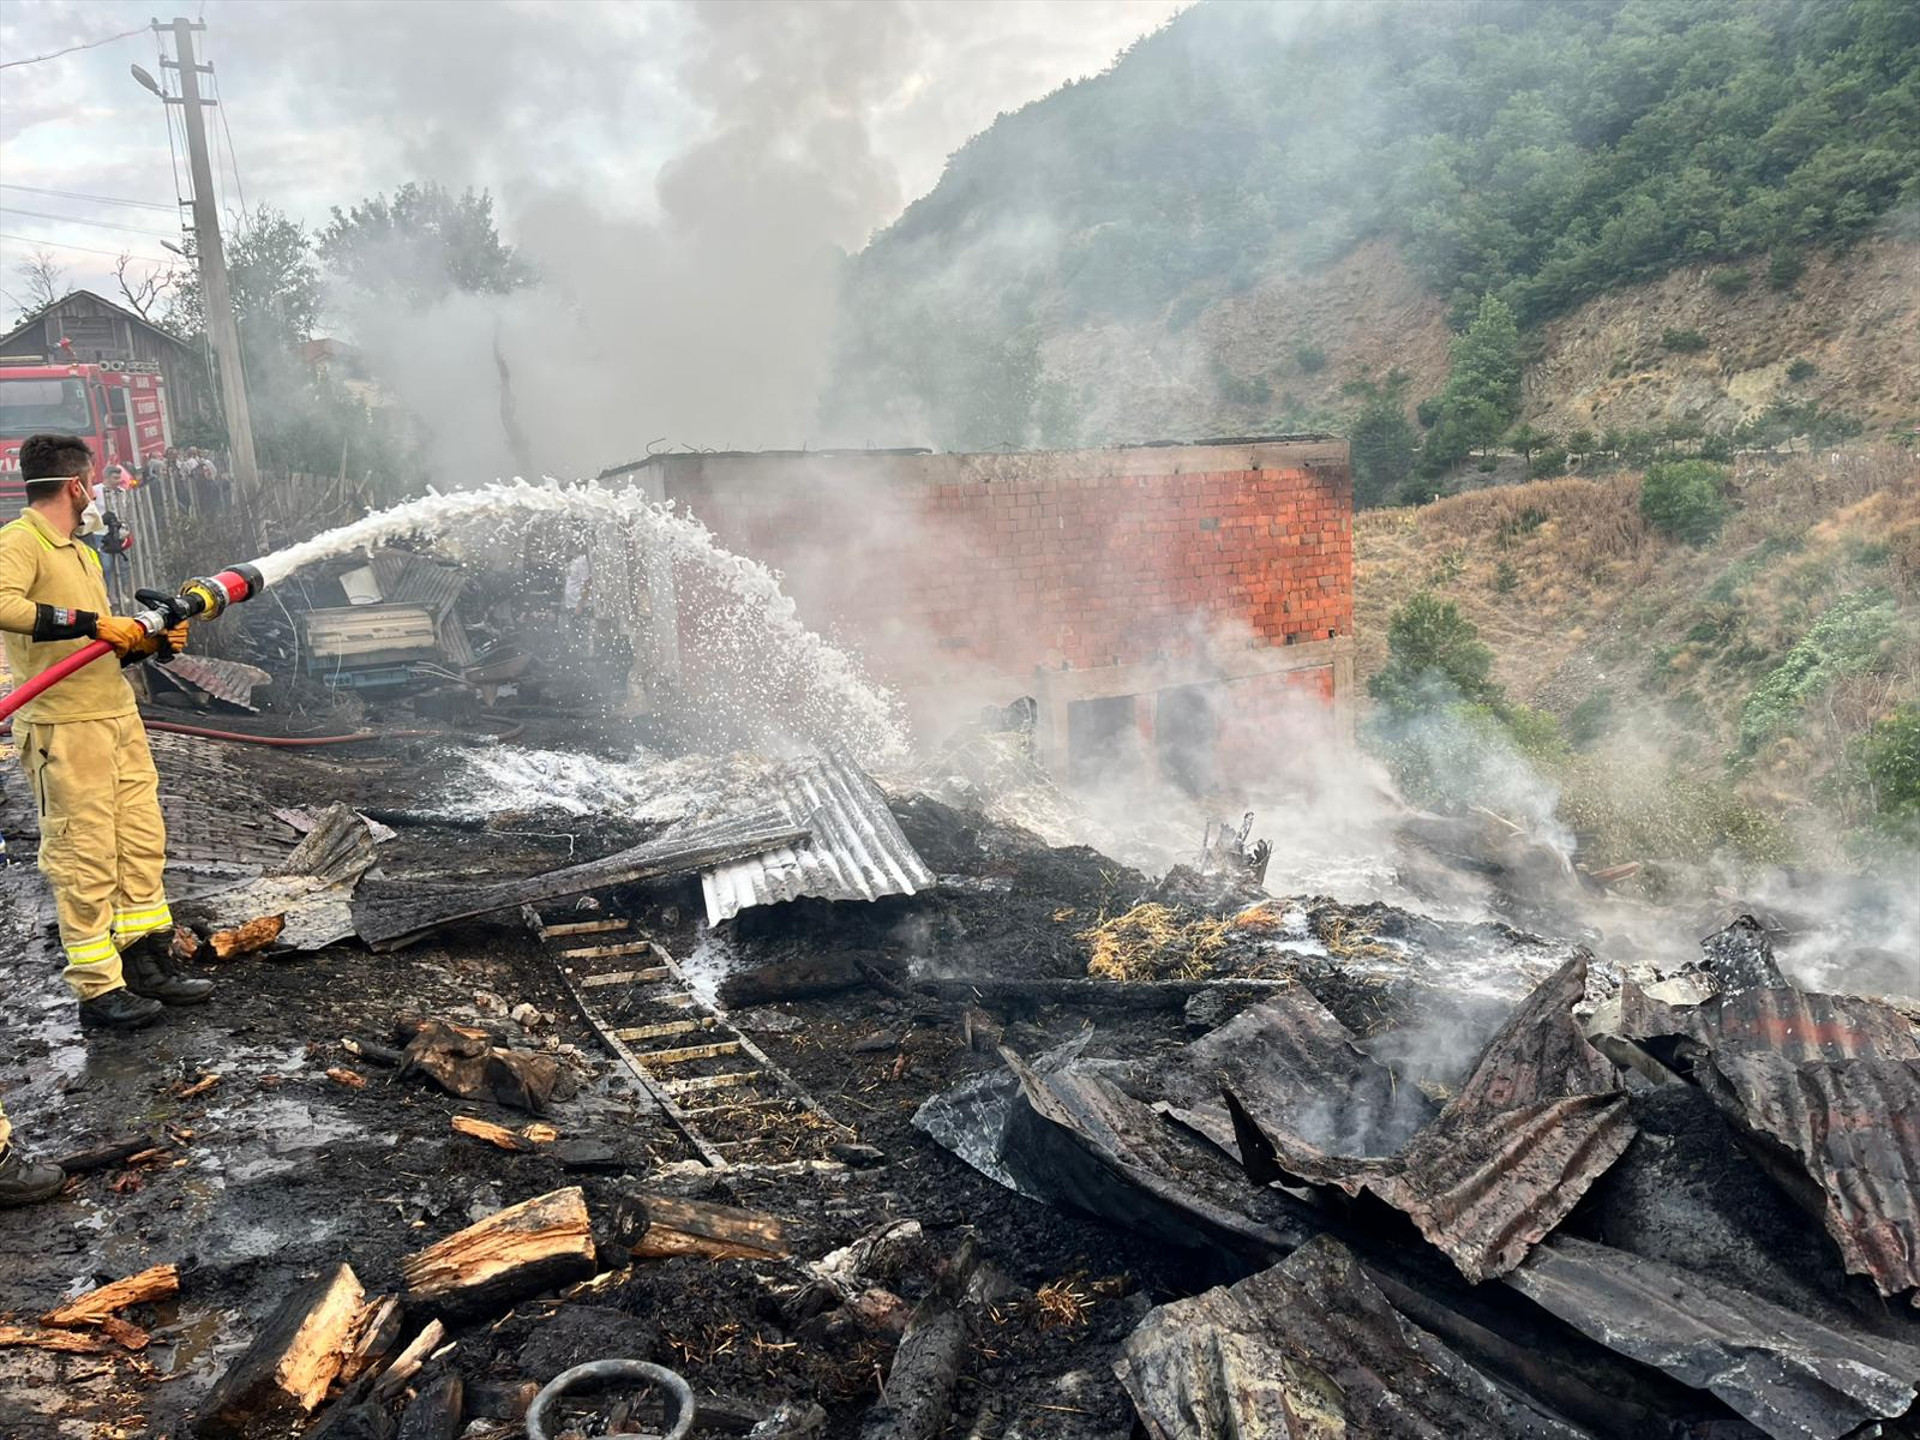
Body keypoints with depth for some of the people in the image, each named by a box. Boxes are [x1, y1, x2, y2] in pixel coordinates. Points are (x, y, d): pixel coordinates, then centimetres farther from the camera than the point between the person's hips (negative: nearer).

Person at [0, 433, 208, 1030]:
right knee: (85, 861, -3)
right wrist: (92, 622, -27)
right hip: (61, 730, -9)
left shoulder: (83, 554, 20)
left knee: (142, 843, 11)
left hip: (120, 719, 9)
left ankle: (148, 966, 21)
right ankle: (98, 991, 5)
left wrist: (150, 643, 7)